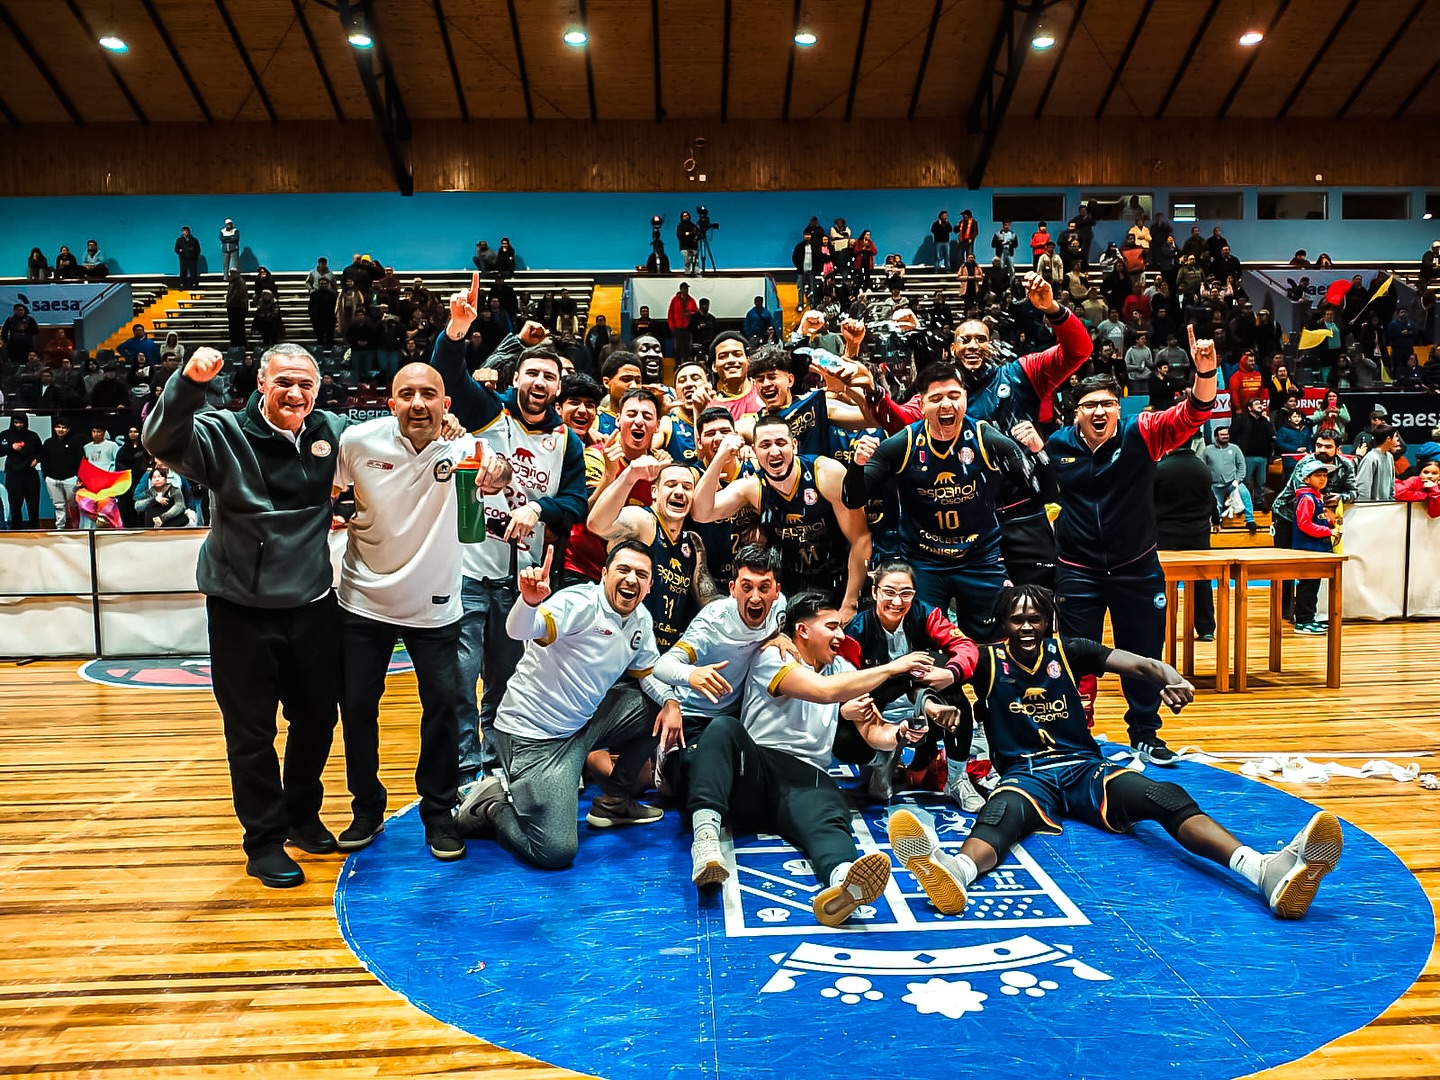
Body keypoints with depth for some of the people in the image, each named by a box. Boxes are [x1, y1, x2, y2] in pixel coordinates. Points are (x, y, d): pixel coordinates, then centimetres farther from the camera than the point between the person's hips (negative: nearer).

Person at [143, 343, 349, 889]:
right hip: (242, 609, -4)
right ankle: (264, 840, 22)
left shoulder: (332, 432, 1)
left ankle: (303, 813, 38)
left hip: (313, 605, 4)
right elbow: (162, 441, -27)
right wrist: (189, 383, -42)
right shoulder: (225, 433, -10)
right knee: (251, 732, 6)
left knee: (317, 719, 16)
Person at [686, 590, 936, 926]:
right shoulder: (772, 656, 2)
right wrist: (891, 668, -8)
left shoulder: (842, 669, 22)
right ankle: (706, 837, -49)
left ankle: (842, 882, -69)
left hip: (807, 779, 3)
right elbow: (824, 691, -15)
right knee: (724, 727, -33)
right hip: (751, 771, -3)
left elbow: (874, 732, 19)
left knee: (829, 819, -33)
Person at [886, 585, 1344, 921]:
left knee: (1166, 797, -26)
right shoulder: (990, 662, 6)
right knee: (1001, 812, -38)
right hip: (1026, 776, -3)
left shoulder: (1068, 651, 9)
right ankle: (956, 872, -74)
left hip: (1084, 768, 3)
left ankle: (1268, 872, -49)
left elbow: (1137, 663, -5)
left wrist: (1168, 677, -28)